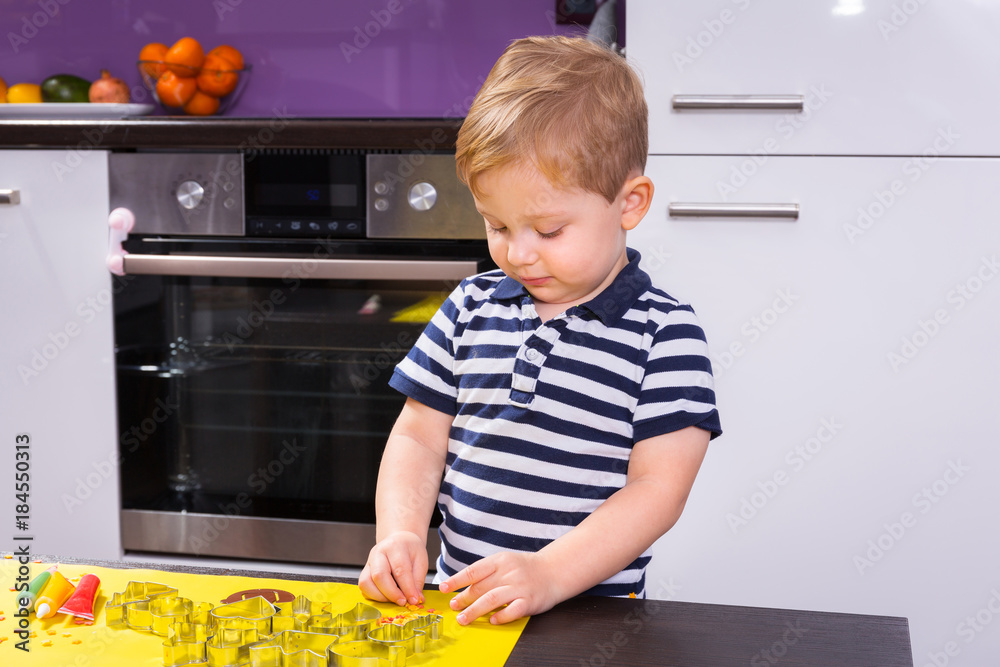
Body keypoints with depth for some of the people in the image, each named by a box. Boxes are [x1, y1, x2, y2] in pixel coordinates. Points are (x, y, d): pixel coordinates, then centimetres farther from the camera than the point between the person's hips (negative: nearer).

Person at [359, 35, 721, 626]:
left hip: (588, 610, -1)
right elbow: (419, 435, 12)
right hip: (460, 599, 2)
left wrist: (550, 575, -20)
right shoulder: (472, 307, 8)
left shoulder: (665, 335, -5)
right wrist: (399, 536, -5)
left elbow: (658, 487, -10)